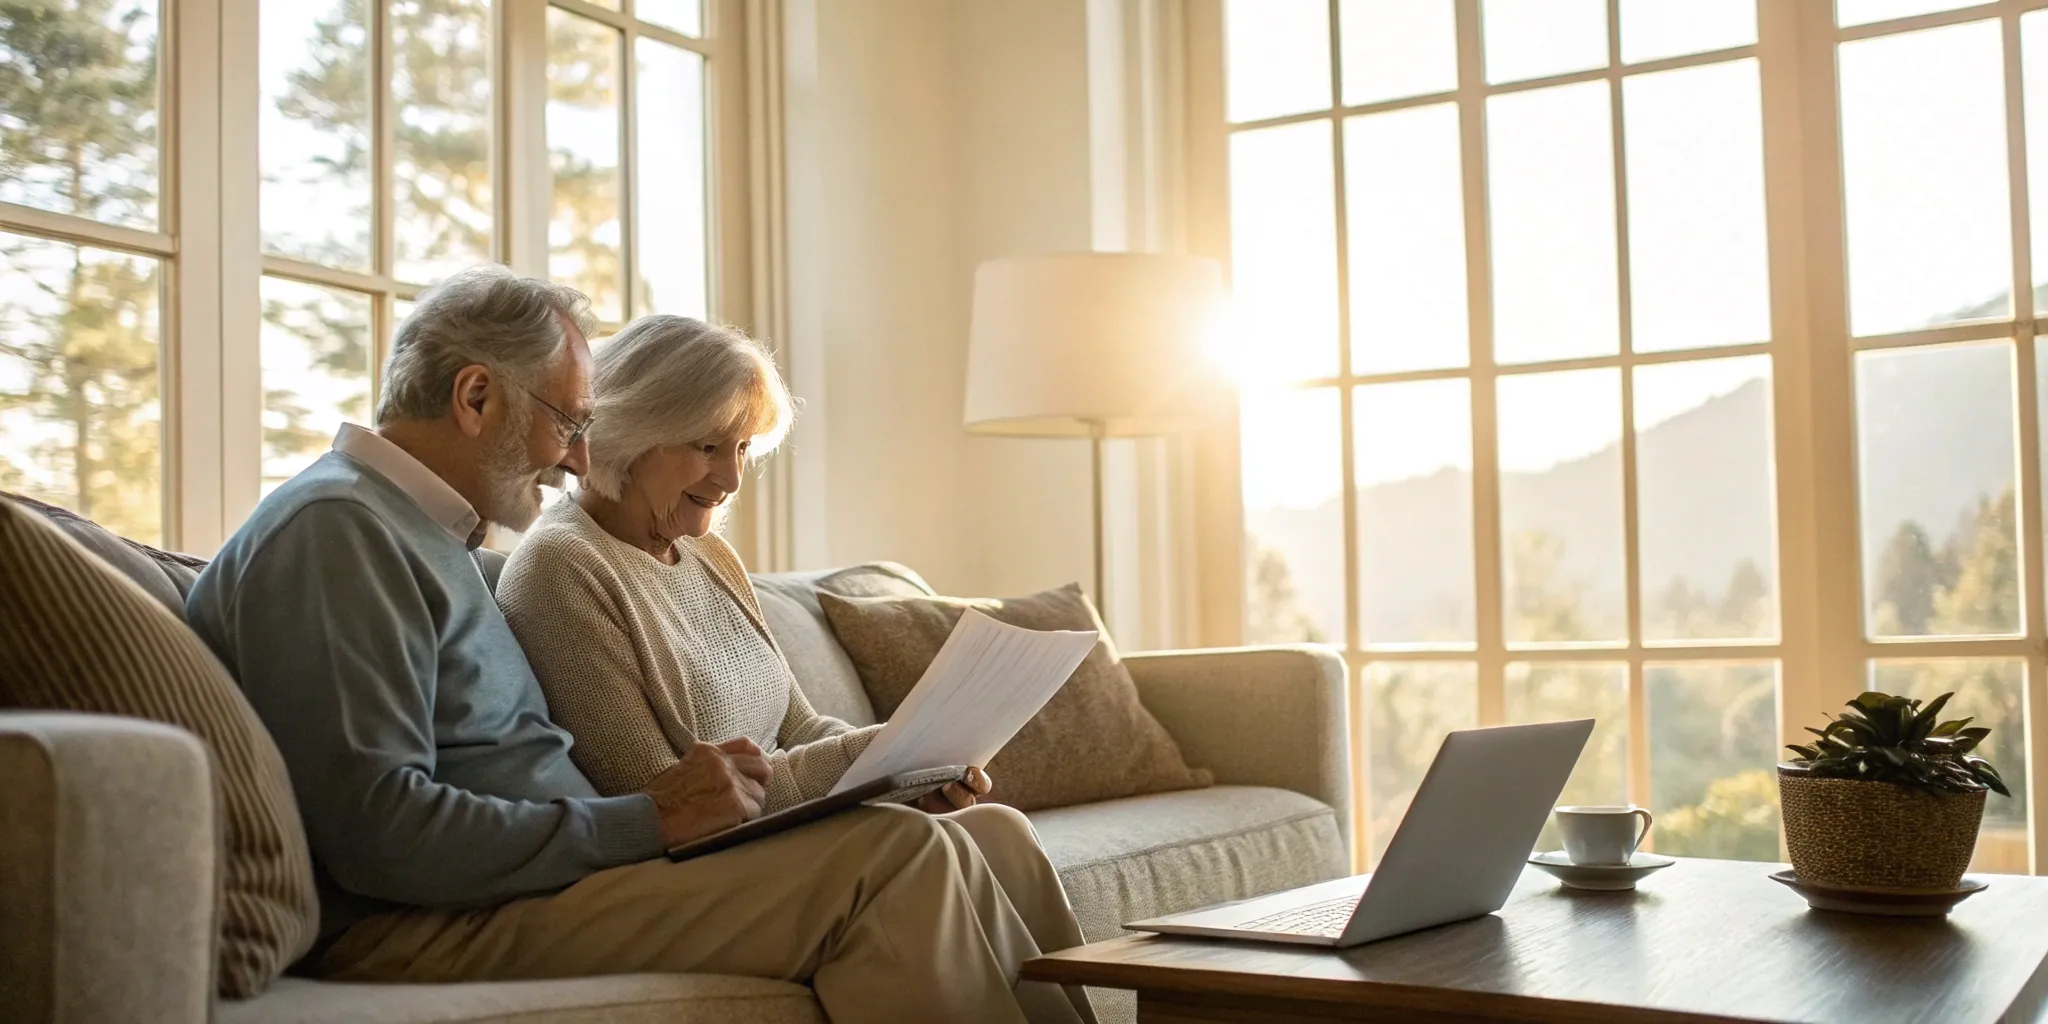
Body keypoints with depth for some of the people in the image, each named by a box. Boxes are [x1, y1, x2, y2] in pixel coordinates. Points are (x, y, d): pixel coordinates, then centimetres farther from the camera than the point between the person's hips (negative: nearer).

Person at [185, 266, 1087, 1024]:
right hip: (421, 932, -9)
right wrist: (645, 819, -17)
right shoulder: (333, 530, -10)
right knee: (892, 857, -21)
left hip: (539, 877, 10)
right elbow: (378, 833, -20)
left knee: (918, 846, -4)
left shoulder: (428, 535, 23)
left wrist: (664, 805, 2)